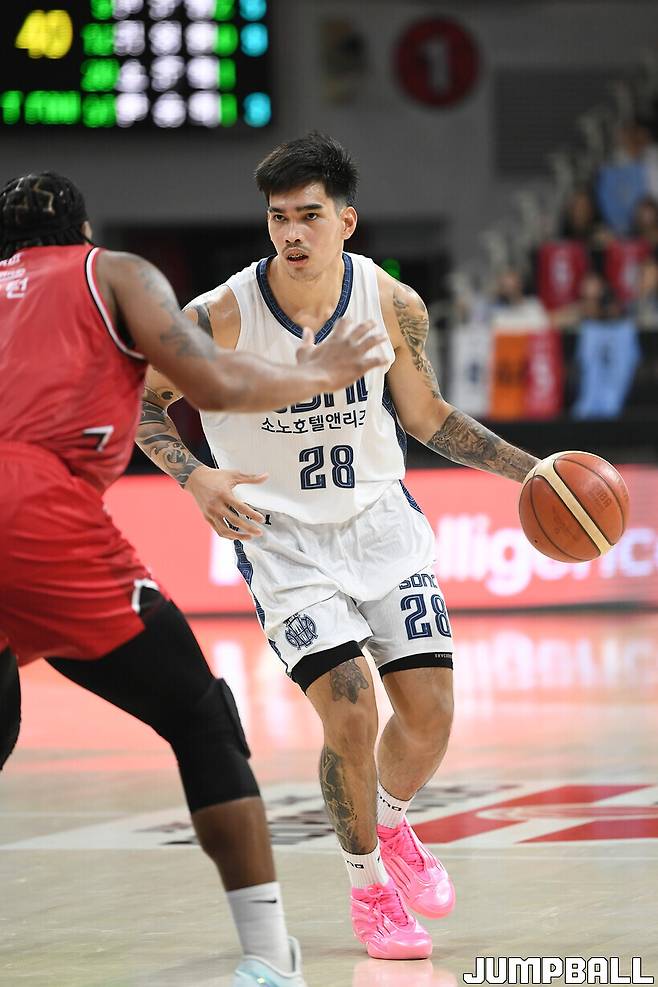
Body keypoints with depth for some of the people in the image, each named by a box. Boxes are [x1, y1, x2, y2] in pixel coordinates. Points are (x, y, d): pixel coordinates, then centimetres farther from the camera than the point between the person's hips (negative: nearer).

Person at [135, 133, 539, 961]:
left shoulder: (393, 304, -10)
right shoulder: (220, 318, -19)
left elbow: (425, 416, 7)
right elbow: (144, 402, -3)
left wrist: (531, 470, 1)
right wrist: (195, 478, -20)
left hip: (381, 521, 3)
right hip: (282, 538, -3)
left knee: (430, 712, -4)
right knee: (349, 713, -17)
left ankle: (390, 823, 31)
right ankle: (367, 884, 9)